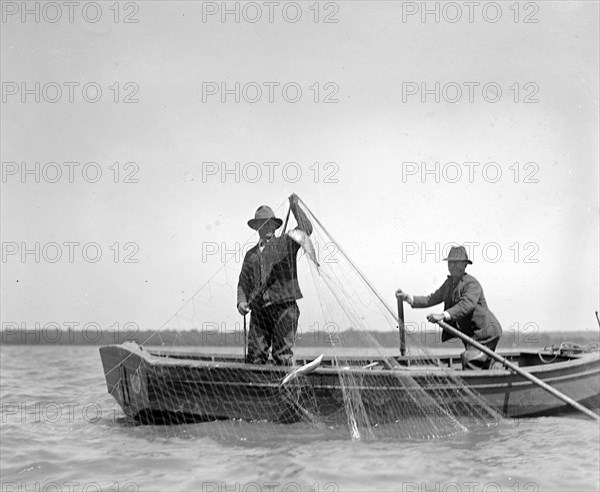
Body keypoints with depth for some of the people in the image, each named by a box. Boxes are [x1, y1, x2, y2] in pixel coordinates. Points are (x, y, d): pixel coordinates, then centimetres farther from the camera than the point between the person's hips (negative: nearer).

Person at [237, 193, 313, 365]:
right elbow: (244, 282, 21)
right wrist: (241, 301, 4)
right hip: (259, 310, 4)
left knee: (283, 357, -9)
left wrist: (295, 206, -3)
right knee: (255, 357, -6)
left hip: (284, 307, -4)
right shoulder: (251, 254, 22)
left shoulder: (285, 243, 10)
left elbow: (306, 229, -5)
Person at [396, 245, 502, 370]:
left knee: (469, 362, -24)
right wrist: (407, 297, 1)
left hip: (486, 332, -10)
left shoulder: (472, 284, -19)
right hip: (472, 334, 10)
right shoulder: (449, 283, 10)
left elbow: (467, 305, -36)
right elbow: (431, 299, 13)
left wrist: (443, 315, -48)